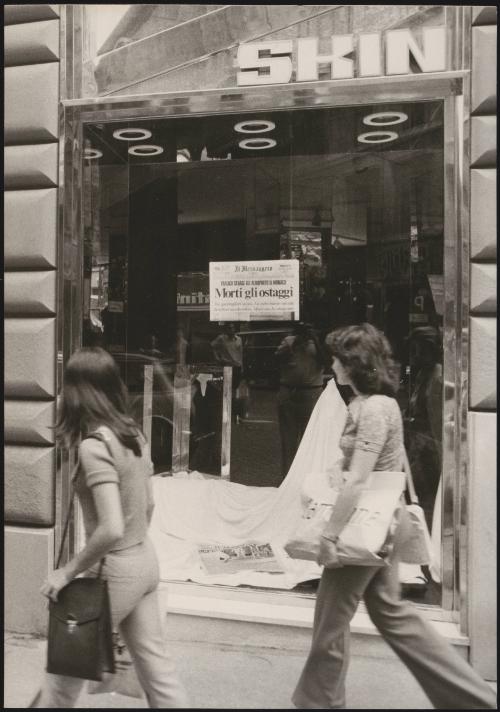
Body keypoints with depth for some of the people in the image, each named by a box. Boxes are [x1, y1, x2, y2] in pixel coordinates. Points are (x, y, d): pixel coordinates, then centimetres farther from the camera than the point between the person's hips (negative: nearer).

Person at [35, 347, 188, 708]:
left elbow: (111, 529, -28)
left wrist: (68, 571, -16)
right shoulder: (134, 434, 2)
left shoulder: (94, 445, -22)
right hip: (146, 560, 7)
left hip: (116, 570, -7)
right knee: (155, 663, 16)